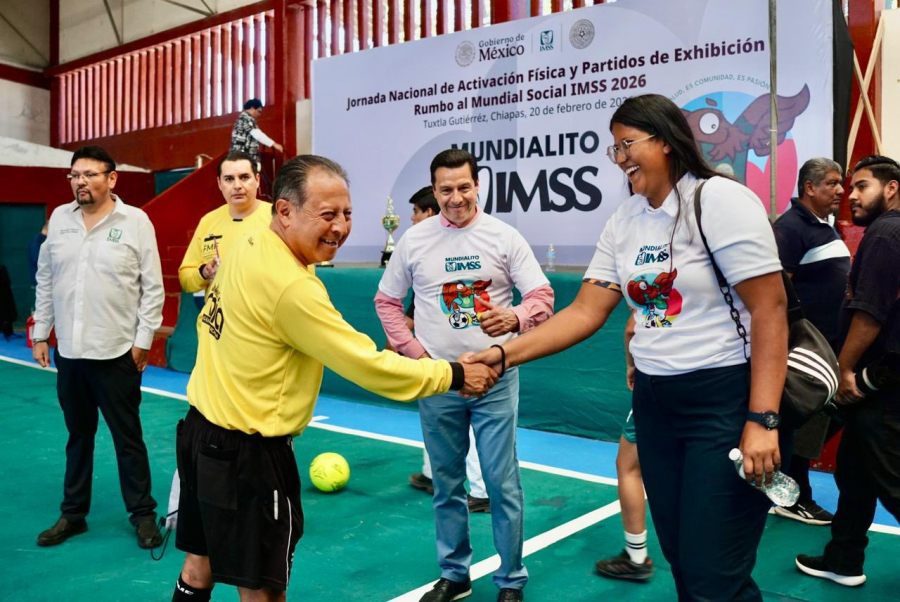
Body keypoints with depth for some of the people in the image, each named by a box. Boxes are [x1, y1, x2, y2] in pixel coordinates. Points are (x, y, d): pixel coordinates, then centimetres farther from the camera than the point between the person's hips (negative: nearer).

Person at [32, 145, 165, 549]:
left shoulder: (135, 221, -6)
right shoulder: (59, 218, 6)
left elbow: (152, 287, -5)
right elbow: (45, 280, 12)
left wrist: (143, 339, -8)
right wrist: (39, 333, 10)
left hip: (116, 352, -4)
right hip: (68, 350, 4)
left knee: (127, 437, 5)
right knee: (78, 436, 16)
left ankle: (142, 514, 19)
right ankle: (73, 514, 29)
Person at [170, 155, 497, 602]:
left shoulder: (245, 247, 0)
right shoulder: (292, 287, -26)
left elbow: (209, 325, 11)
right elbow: (369, 365, -23)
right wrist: (455, 376, -13)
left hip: (202, 430, 9)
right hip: (246, 454, -8)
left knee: (200, 565, 24)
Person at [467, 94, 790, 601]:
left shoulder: (720, 201, -11)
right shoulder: (624, 222, 8)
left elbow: (770, 311, -14)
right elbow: (585, 313, 5)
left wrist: (763, 420, -19)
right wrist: (503, 355, -5)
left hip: (727, 402, -6)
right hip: (655, 403, 6)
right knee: (682, 561, 15)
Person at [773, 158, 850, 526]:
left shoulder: (825, 226, 14)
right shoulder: (791, 227, -16)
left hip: (832, 343, 9)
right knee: (804, 422, 0)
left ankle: (795, 464, 32)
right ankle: (795, 499, 14)